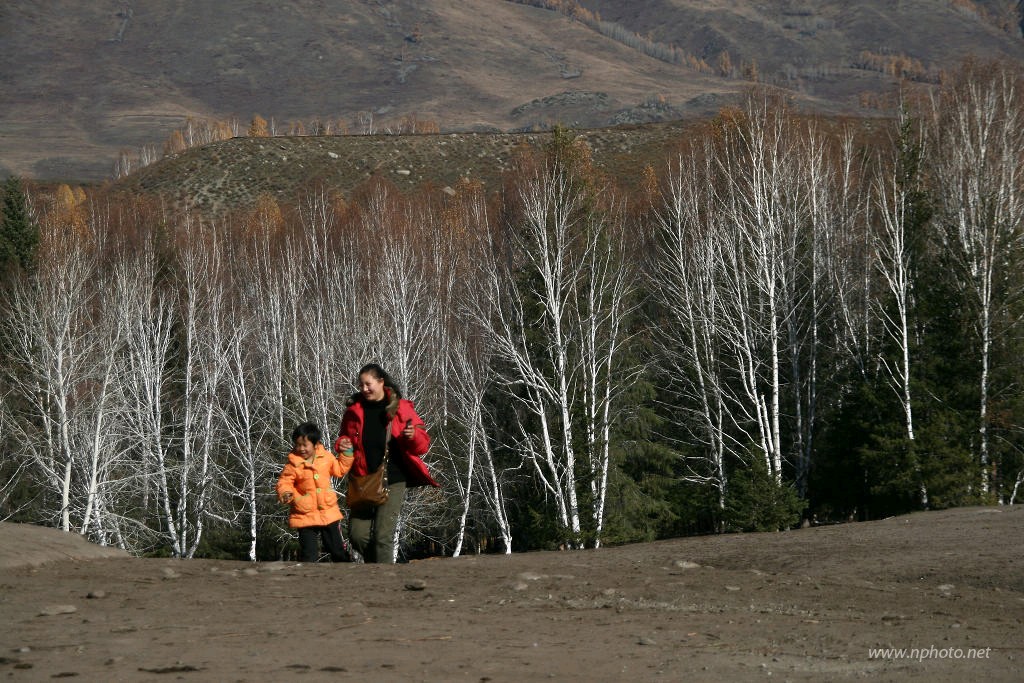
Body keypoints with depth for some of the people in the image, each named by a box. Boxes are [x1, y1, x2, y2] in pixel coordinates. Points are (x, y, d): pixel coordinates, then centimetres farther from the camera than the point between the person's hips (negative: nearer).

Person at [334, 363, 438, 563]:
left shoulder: (401, 408, 0)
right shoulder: (354, 410, 7)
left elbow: (423, 444, 2)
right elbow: (345, 438, 22)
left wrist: (414, 436, -21)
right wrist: (342, 444, -2)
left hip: (393, 481, -3)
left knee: (383, 536, -10)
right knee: (357, 535, 0)